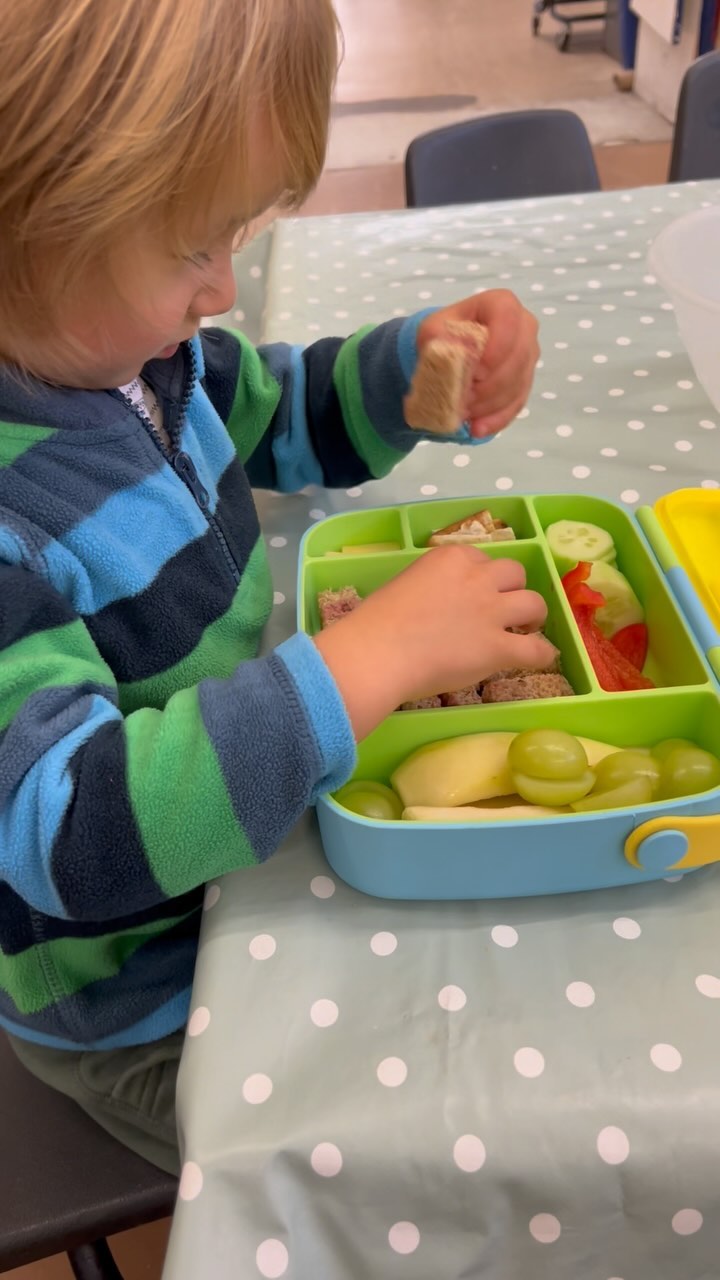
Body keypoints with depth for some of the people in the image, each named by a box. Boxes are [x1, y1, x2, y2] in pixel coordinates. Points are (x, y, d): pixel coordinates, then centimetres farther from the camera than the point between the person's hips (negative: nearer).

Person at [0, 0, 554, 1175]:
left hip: (263, 810, 7)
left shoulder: (114, 344, -7)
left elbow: (289, 416, 9)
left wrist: (421, 357, -10)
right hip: (141, 1011, -6)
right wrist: (368, 660, -40)